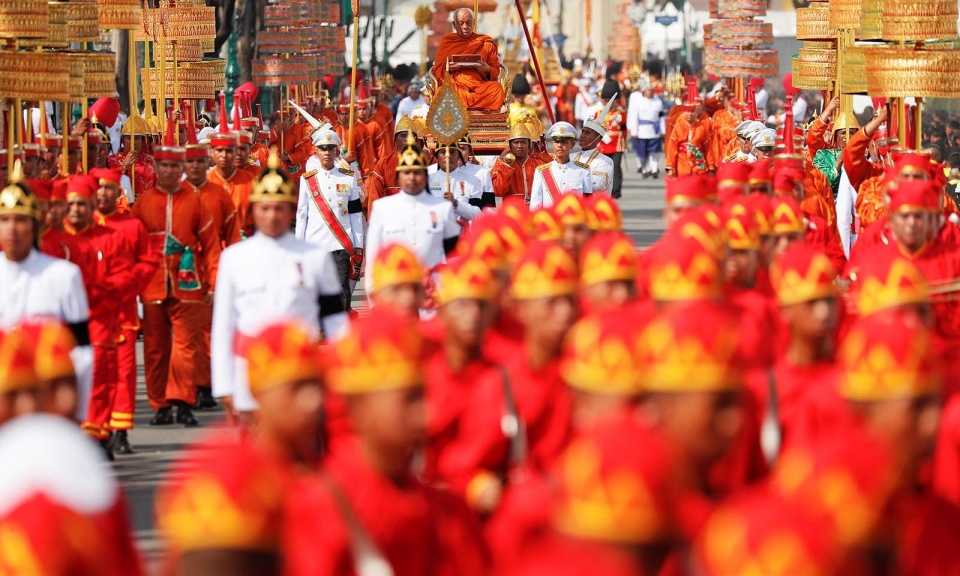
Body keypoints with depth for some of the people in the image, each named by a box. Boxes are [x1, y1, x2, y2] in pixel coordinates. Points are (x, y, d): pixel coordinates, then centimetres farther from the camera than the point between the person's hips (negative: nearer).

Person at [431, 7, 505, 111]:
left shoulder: (486, 43, 18)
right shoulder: (446, 42, 17)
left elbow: (496, 71, 16)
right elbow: (437, 71, 14)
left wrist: (487, 70, -7)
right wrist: (448, 69, -9)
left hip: (480, 84, 1)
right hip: (456, 84, -1)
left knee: (496, 88, -33)